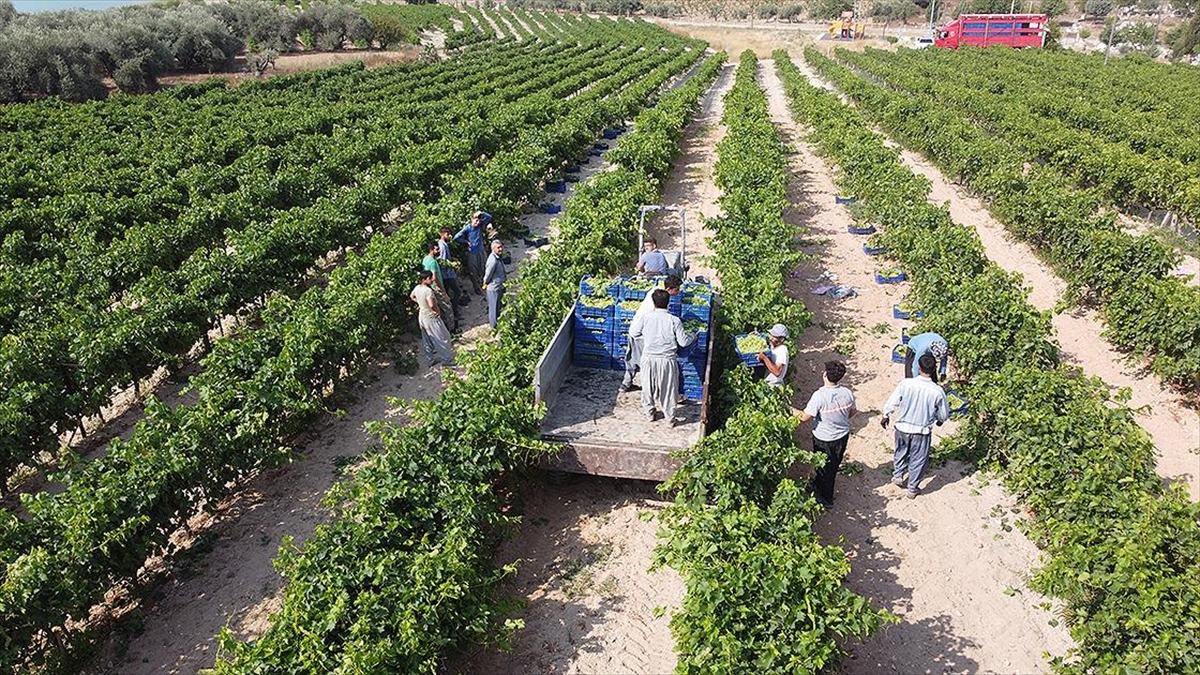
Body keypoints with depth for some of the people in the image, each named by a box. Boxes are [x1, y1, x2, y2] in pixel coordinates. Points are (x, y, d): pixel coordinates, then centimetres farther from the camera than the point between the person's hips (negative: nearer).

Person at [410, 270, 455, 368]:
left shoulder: (417, 288, -1)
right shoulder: (428, 291, -27)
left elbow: (412, 296, 20)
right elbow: (431, 305, -38)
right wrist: (438, 311, -21)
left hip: (422, 318, 9)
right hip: (431, 318, -9)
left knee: (427, 341, 19)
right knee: (443, 338, 6)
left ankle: (431, 359, 29)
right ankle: (447, 359, 15)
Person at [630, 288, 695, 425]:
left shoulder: (647, 318, -7)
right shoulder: (674, 320, -11)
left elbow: (632, 333, 5)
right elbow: (683, 341, -9)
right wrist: (693, 337, 12)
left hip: (649, 359, 1)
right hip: (667, 360, -1)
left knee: (648, 386, 18)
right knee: (668, 389, 11)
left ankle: (649, 412, 30)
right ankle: (670, 418, 18)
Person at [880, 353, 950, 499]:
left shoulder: (906, 383, -20)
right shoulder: (937, 391, -21)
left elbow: (892, 402, -8)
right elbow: (944, 414, -6)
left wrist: (885, 416, 11)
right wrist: (939, 420, 18)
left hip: (902, 427, 1)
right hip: (922, 432, -1)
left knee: (901, 452, 30)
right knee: (917, 459, 18)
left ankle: (897, 475, 39)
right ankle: (912, 488, 31)